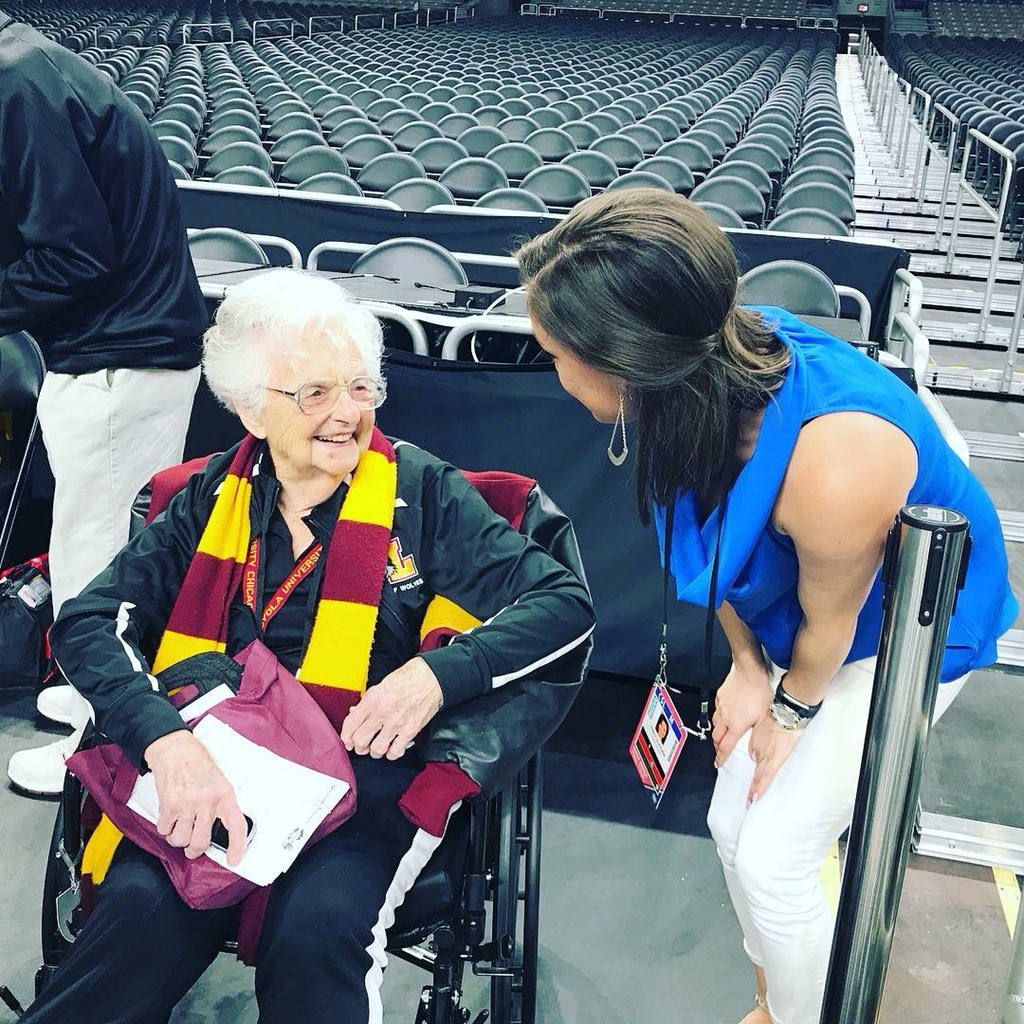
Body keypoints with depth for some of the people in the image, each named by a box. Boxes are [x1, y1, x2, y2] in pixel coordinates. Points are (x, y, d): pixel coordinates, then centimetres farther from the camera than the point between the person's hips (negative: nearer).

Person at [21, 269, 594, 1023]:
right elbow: (91, 621, 0)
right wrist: (168, 742, -19)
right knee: (141, 907, -28)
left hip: (373, 777, -1)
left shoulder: (425, 494, 3)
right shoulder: (214, 498, 9)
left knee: (315, 929, -30)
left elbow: (566, 605, -1)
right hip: (214, 769, 1)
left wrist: (439, 674, -17)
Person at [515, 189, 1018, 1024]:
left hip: (908, 630, -6)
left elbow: (829, 622, -21)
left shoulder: (833, 464, -43)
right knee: (734, 823, 13)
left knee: (772, 857, -2)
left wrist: (793, 708, -3)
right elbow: (715, 543, -4)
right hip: (789, 625, 6)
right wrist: (747, 666, -3)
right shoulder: (711, 365, -23)